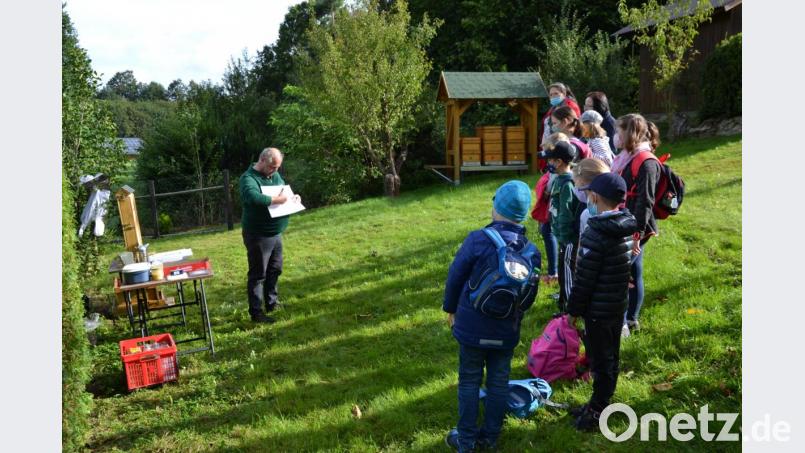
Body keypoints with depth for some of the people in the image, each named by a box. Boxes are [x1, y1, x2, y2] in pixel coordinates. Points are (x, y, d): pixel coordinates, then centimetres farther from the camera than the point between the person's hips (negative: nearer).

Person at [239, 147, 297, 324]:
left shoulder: (275, 175, 9)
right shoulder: (249, 178, -18)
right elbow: (253, 197, -38)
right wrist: (276, 199, -30)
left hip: (275, 233, 9)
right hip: (258, 235, -9)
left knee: (275, 270, 19)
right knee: (258, 274, -1)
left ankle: (271, 302, 35)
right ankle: (256, 312, 8)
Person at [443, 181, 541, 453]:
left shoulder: (478, 239, -18)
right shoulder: (531, 251, -5)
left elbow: (455, 277, -9)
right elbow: (529, 297, 4)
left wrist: (451, 308, 7)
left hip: (472, 327, -3)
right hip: (506, 331, 3)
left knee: (469, 382, 11)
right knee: (498, 383, 15)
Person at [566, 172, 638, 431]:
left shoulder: (596, 233, -24)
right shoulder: (625, 228, 3)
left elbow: (584, 278, -20)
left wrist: (573, 310, -8)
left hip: (599, 310, -8)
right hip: (618, 305, 8)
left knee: (600, 360, 4)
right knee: (610, 357, 18)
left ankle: (596, 411, 18)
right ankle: (599, 404, 33)